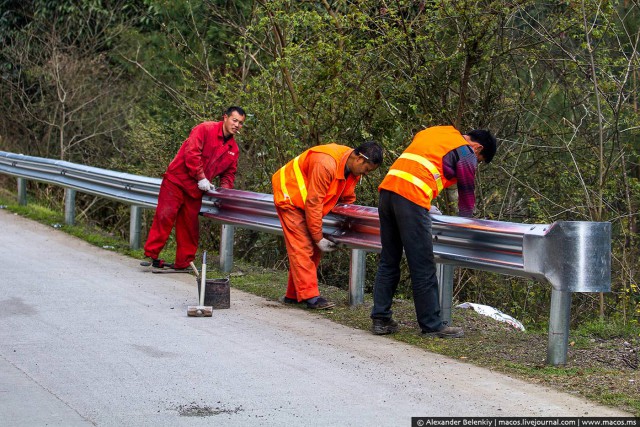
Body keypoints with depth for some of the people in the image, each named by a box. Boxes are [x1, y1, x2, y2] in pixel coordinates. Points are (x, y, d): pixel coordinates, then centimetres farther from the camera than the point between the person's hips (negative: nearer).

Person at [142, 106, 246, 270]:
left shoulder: (233, 148, 11)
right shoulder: (205, 129, -11)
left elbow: (229, 172, 18)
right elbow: (191, 152, -19)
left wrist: (225, 187, -3)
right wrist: (201, 177, -18)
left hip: (196, 189, 7)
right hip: (176, 181, -7)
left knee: (190, 226, 8)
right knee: (164, 216, -11)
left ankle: (182, 262, 15)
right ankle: (151, 254, -7)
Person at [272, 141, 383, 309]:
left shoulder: (353, 169, -6)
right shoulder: (326, 164, -34)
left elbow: (347, 200, 9)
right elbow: (313, 202, -30)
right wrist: (318, 238, -23)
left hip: (306, 202, 9)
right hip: (289, 195, -9)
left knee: (313, 249, 6)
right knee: (302, 247, -14)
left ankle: (294, 295, 12)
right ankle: (310, 296, -17)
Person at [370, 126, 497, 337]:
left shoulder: (431, 132, 28)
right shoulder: (466, 154, 7)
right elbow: (467, 196, 11)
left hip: (387, 187, 8)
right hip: (412, 196, -8)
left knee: (388, 262, 13)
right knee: (423, 267, -2)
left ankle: (380, 319, 15)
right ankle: (432, 325, 3)